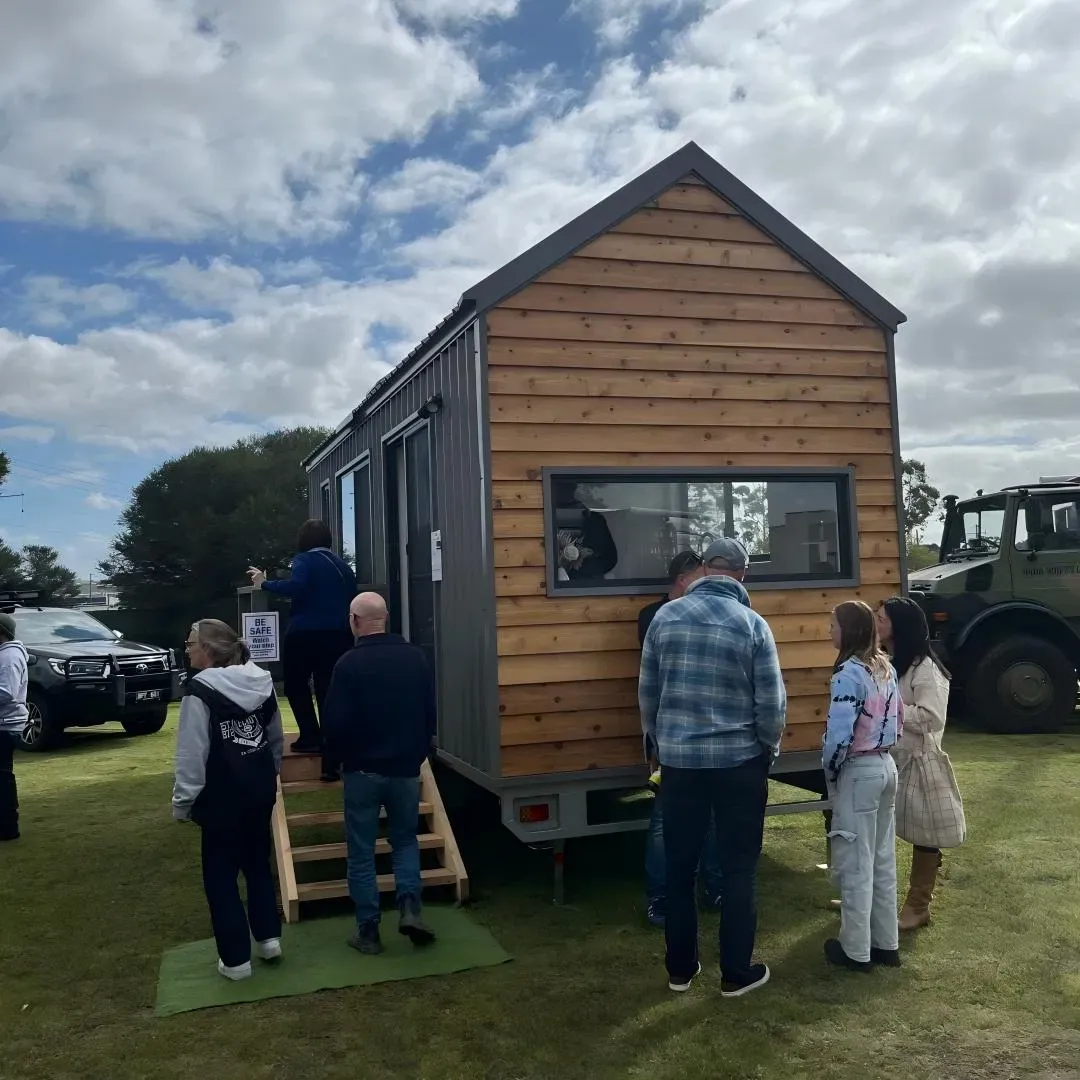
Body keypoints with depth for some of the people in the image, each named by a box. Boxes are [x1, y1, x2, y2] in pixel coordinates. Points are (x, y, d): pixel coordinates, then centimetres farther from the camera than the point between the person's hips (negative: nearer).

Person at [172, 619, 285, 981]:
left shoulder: (200, 691, -16)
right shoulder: (262, 683, 5)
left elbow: (192, 754, -17)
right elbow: (277, 739, 14)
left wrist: (183, 801, -8)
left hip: (223, 795, -6)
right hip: (261, 788, 6)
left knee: (220, 872, 6)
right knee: (258, 861, 21)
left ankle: (235, 958, 11)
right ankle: (269, 937, 24)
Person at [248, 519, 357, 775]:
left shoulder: (304, 560, -3)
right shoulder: (343, 566, 16)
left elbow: (295, 586, -23)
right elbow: (352, 602, 16)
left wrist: (264, 584, -13)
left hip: (305, 635, -5)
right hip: (338, 636, 5)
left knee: (295, 686, 16)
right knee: (328, 693, 5)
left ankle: (310, 737, 4)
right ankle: (331, 762, 2)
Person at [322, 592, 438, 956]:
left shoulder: (350, 663, -16)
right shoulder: (415, 657, -2)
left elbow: (335, 723, -14)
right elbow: (430, 714, 5)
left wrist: (340, 756, 6)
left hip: (363, 770, -3)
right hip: (406, 768, 3)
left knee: (361, 852, 10)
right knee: (405, 839, 20)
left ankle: (368, 930, 14)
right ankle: (409, 907, 3)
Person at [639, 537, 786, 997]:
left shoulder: (665, 616, -2)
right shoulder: (752, 624, -10)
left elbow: (647, 692, 4)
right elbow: (771, 703, -8)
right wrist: (770, 747, 11)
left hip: (679, 760, 3)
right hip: (739, 761, -2)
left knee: (679, 868, 13)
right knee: (738, 869, 10)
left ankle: (680, 968, 25)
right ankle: (736, 973, 20)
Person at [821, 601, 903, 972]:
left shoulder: (849, 673, -21)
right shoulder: (886, 667, 6)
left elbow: (839, 735, -25)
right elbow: (898, 720, 13)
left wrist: (830, 774, -9)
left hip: (858, 772, -9)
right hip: (886, 767, 9)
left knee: (855, 865, 3)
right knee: (883, 861, 16)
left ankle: (856, 950, 13)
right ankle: (886, 943, 26)